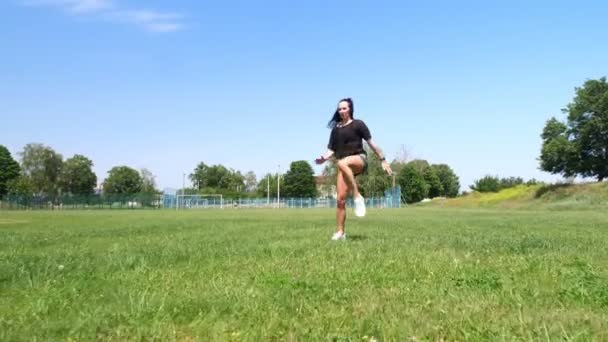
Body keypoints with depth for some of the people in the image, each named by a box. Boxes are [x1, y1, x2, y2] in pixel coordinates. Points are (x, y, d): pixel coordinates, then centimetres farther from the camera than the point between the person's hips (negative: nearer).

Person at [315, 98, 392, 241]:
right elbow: (332, 150, 14)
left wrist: (383, 160, 2)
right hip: (345, 166, 5)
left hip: (359, 159, -5)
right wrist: (324, 158, -7)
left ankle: (357, 197, -34)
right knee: (340, 198, -7)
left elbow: (371, 142, 3)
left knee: (342, 163, -41)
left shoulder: (357, 124, 4)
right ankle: (340, 232, 2)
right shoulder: (335, 129, 16)